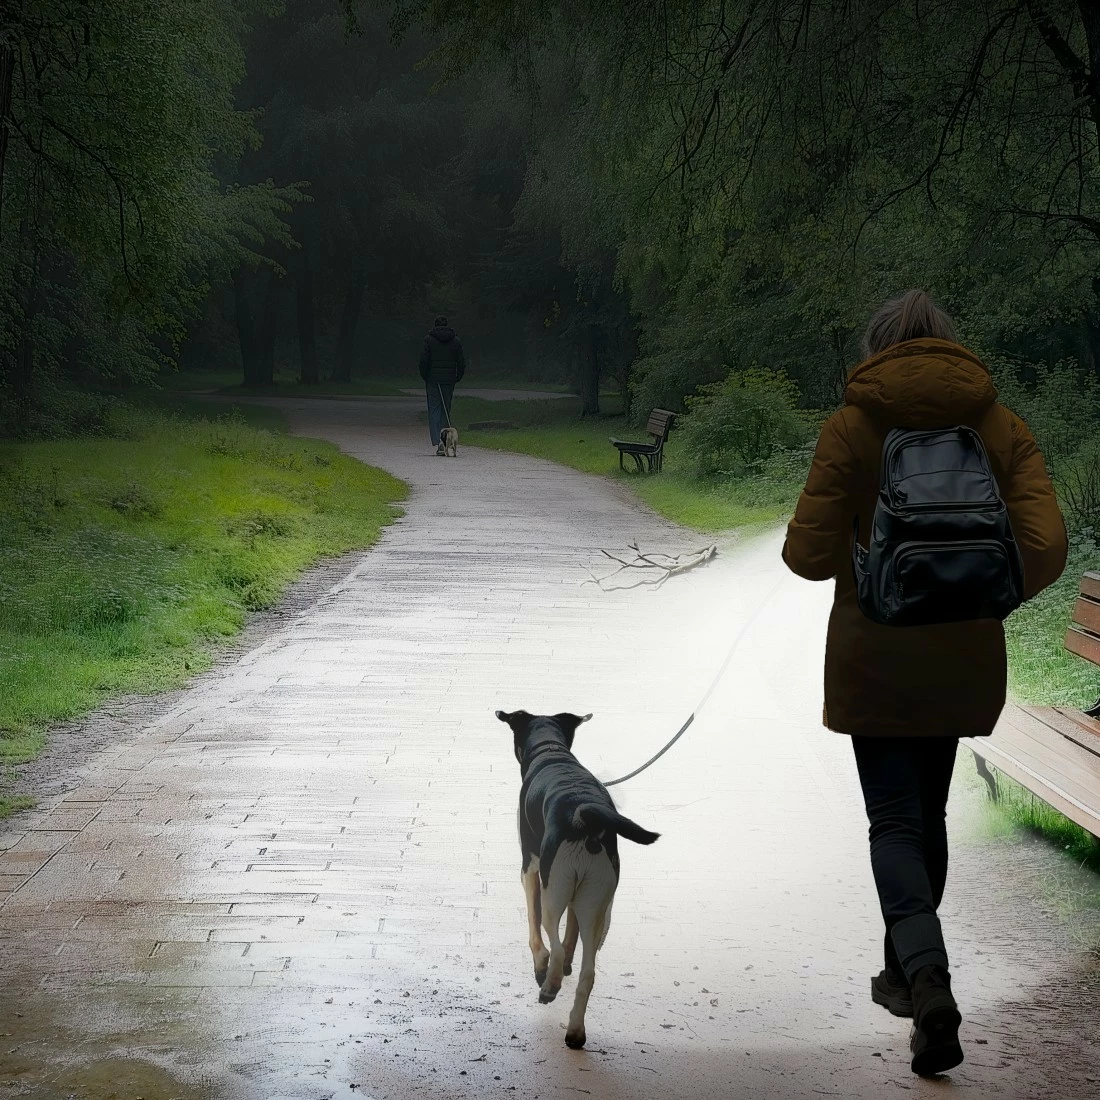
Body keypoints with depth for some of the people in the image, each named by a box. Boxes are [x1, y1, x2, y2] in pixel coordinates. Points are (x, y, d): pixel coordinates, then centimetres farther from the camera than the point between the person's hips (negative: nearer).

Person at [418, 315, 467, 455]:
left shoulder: (429, 339, -3)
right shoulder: (456, 341, 5)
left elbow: (424, 360, -7)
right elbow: (462, 362, 4)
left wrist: (425, 377, 4)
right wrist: (457, 378, 13)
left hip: (433, 380, -2)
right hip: (449, 380, 2)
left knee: (434, 410, -2)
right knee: (446, 410, 10)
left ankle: (436, 442, -15)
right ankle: (444, 441, 6)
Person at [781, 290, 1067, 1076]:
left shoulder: (854, 427, -8)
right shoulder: (1001, 427, -1)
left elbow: (809, 554, -12)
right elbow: (1046, 548, -10)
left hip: (875, 657, -3)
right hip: (964, 658, 3)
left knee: (895, 824, 1)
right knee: (928, 814, 20)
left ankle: (928, 981, -20)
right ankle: (907, 972, 31)